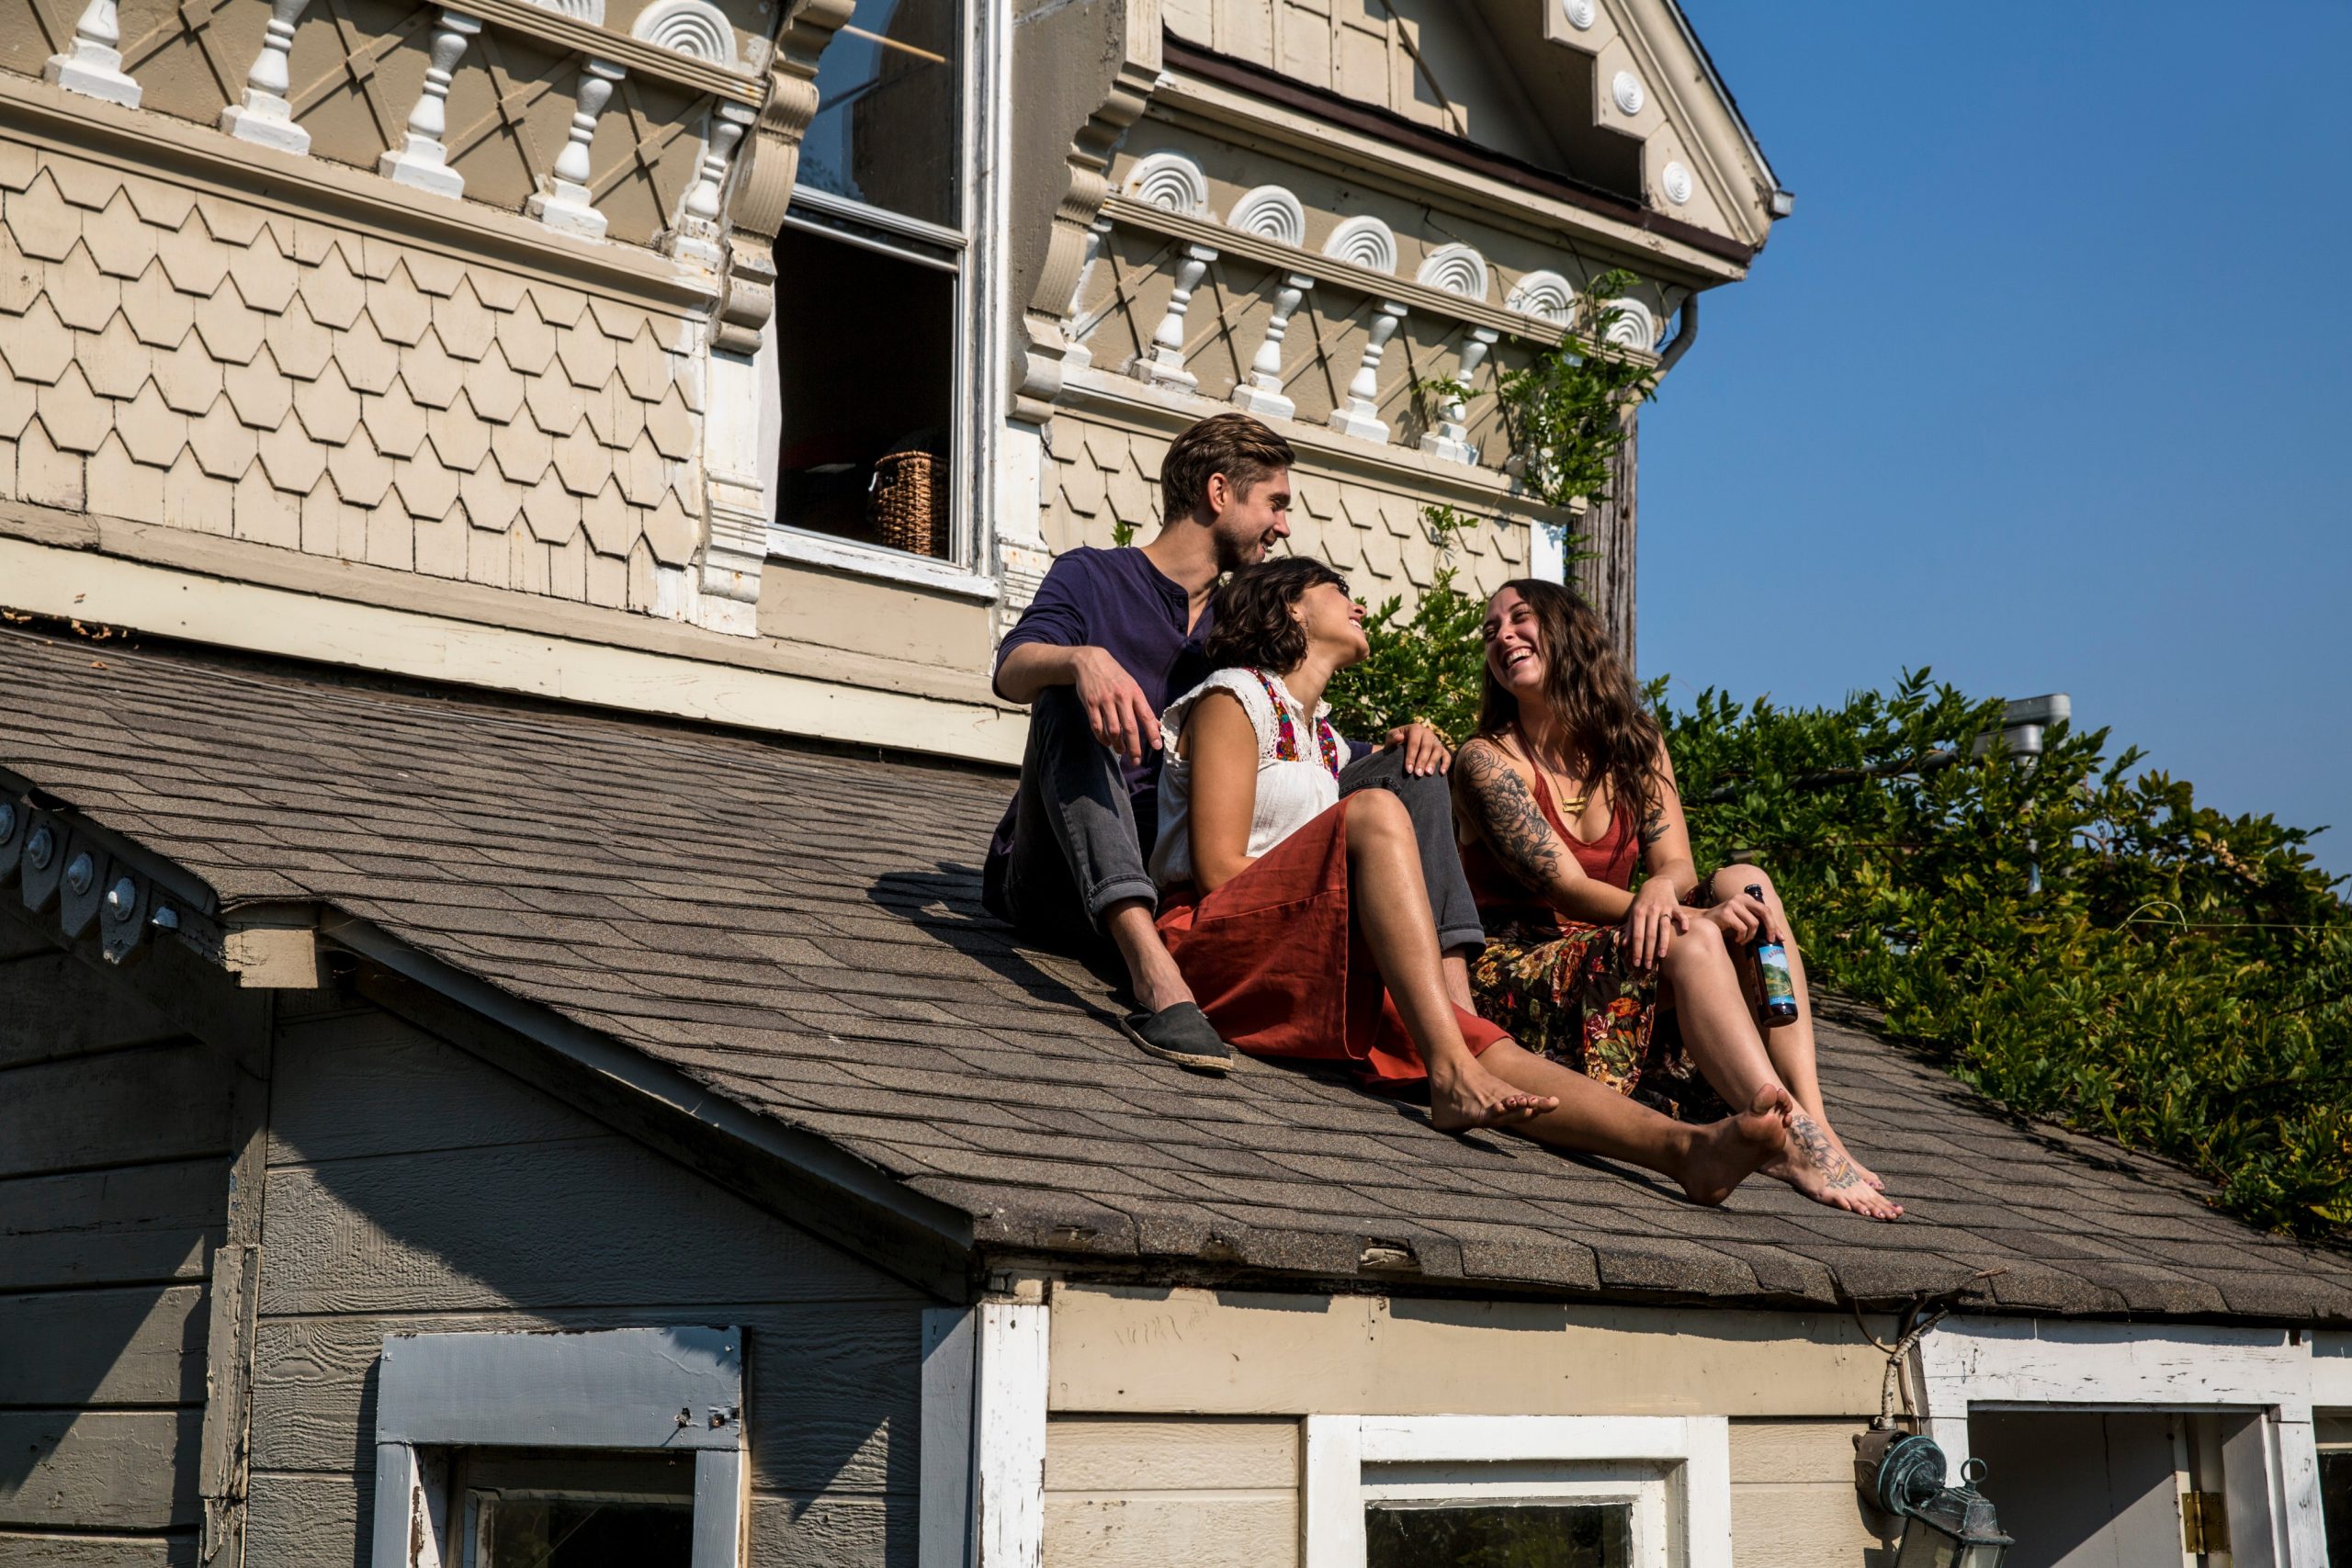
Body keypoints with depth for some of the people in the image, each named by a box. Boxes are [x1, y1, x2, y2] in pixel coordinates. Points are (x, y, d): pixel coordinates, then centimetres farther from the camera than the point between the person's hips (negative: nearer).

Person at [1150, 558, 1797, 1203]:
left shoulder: (1325, 736, 28)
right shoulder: (1234, 699, 4)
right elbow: (1217, 868, -9)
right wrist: (1350, 904, -6)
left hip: (1317, 975, 7)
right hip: (1215, 944, -7)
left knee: (1493, 1051, -18)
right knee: (1376, 811, -29)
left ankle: (1688, 1146, -40)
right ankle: (1451, 1076, -41)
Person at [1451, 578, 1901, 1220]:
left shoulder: (1633, 743, 12)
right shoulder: (1488, 761, -6)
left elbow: (1676, 865, 1)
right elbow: (1566, 889, -17)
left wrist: (1660, 888, -27)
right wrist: (1696, 919, -32)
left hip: (1603, 963, 5)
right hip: (1513, 978, -5)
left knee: (1744, 883, -18)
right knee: (1688, 942, -31)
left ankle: (1810, 1115, -34)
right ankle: (1796, 1142, -43)